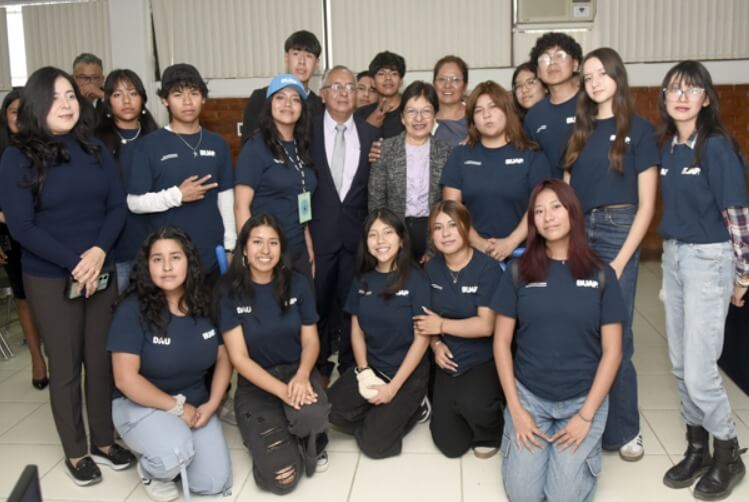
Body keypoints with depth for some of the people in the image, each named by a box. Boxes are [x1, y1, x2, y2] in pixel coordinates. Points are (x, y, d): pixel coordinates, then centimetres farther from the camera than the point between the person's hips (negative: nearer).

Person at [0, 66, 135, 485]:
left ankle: (104, 441, 28)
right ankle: (76, 453, 22)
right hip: (50, 279, -3)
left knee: (102, 359, 12)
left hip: (102, 273, 3)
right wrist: (74, 263, -18)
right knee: (65, 367, 7)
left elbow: (118, 207, 2)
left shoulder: (96, 150, 5)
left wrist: (99, 252, -16)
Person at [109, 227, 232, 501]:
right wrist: (178, 407, -18)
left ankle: (171, 456, 23)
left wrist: (211, 404, -10)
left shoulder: (206, 304, -4)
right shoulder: (133, 309, -18)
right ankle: (151, 470, 4)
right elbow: (126, 379, -20)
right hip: (140, 404, -4)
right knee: (177, 453, -34)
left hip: (195, 405, 4)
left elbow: (223, 358, 4)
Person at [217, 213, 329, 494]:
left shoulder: (297, 284, -2)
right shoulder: (230, 292, -10)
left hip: (296, 371, 2)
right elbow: (239, 357, -11)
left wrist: (302, 376, -20)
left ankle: (312, 442, 3)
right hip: (255, 383, -2)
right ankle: (264, 436, 17)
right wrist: (282, 390, -24)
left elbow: (310, 340, 2)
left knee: (314, 415, -36)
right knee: (281, 478, -19)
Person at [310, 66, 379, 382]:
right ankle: (319, 368, 27)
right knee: (318, 303, 10)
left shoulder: (371, 135, 4)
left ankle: (351, 368, 25)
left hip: (357, 234, 1)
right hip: (318, 233, -1)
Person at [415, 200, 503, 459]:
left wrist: (441, 325, -14)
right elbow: (426, 317, 12)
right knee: (449, 445, -1)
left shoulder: (487, 268, -16)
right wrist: (436, 343, -7)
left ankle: (489, 433, 0)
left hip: (484, 360, -4)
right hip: (449, 361, 5)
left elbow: (485, 326, -22)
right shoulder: (431, 268, 1)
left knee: (470, 402, -36)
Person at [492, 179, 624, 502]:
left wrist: (586, 415, -9)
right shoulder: (518, 272, -2)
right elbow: (502, 342, 0)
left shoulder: (601, 275, -3)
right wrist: (515, 409, -6)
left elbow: (612, 351, -4)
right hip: (528, 395, 1)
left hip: (583, 399, 0)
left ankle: (587, 445, 20)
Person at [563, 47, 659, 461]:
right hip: (577, 234, 4)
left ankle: (622, 430, 15)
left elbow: (646, 204, -5)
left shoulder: (639, 129, -1)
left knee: (615, 337, -1)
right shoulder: (579, 129, 12)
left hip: (618, 234, -4)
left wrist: (619, 262, -11)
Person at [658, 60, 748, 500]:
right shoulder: (667, 147, 6)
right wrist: (672, 250, 17)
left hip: (709, 258, -7)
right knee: (681, 365, 13)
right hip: (674, 255, 7)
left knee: (700, 370, -5)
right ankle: (698, 448, 29)